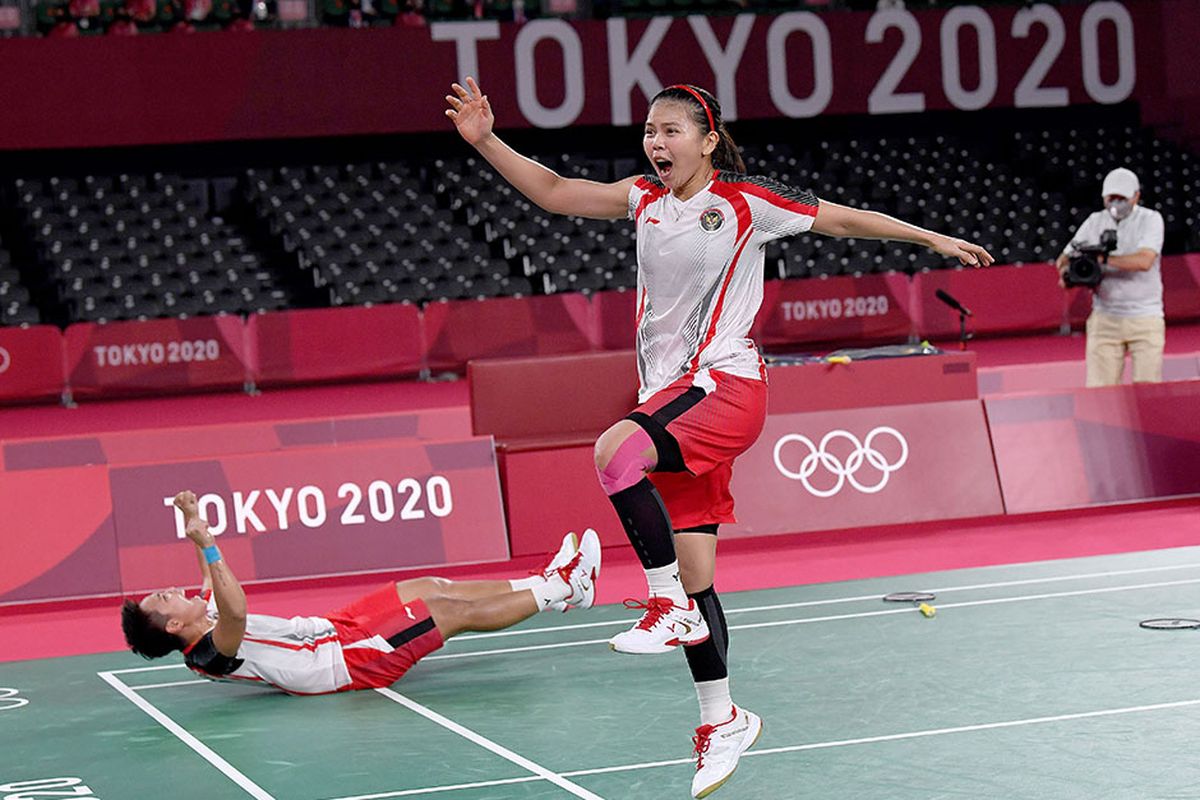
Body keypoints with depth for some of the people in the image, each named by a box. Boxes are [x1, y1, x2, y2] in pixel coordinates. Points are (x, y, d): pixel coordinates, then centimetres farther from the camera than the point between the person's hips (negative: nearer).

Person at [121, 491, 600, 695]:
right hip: (349, 658, -10)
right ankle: (559, 589, 13)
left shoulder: (206, 617, 2)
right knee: (457, 611, -3)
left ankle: (551, 585, 22)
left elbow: (216, 584, 23)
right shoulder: (214, 653, -26)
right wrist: (207, 545, -50)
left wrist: (194, 524, 20)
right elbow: (236, 614, -47)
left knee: (432, 589, 11)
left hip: (334, 629, 10)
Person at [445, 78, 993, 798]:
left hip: (725, 384, -6)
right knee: (694, 573, 5)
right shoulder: (645, 198, 12)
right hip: (669, 395, 6)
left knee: (616, 450, -33)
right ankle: (723, 720, 17)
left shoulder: (744, 201, -2)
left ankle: (671, 605, -21)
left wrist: (932, 238, 7)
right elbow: (555, 192, 12)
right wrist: (485, 139, 1)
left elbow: (841, 219, 5)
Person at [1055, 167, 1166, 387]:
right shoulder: (1094, 222, 11)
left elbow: (1144, 261, -18)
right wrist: (1066, 268, -13)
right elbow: (1065, 257, 11)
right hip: (1105, 318, 2)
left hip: (1145, 319, -2)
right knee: (1098, 390, -7)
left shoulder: (1150, 219, -2)